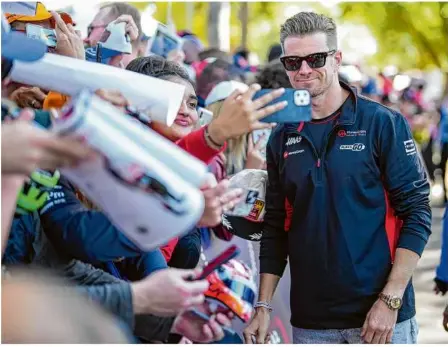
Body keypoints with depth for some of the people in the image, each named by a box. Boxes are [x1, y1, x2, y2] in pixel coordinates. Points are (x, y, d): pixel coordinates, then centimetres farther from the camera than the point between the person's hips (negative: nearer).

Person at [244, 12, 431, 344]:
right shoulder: (283, 138, 7)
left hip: (381, 317, -4)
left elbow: (417, 214, -8)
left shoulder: (383, 123, -5)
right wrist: (263, 306, 4)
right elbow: (275, 228, 12)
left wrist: (390, 300, -14)